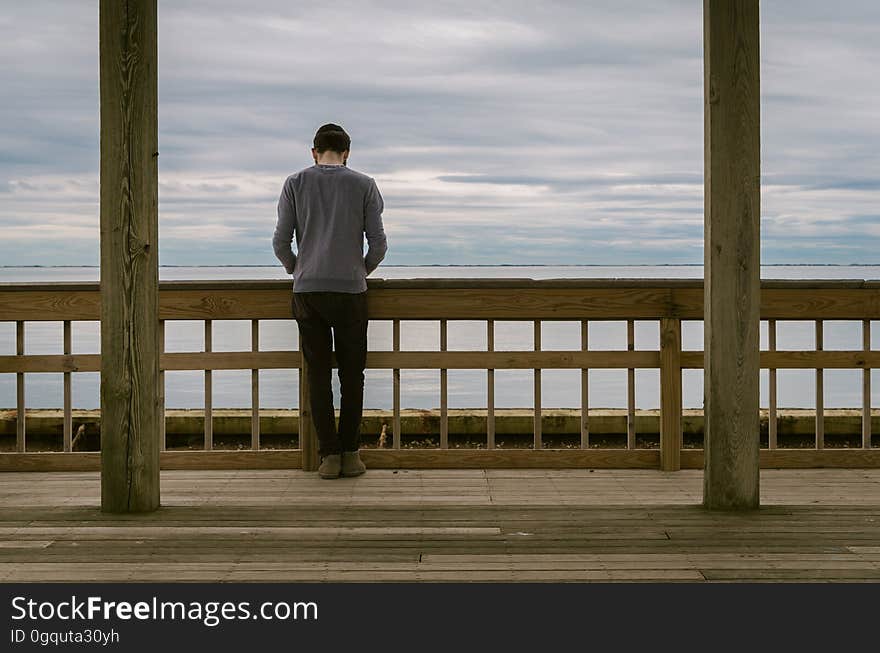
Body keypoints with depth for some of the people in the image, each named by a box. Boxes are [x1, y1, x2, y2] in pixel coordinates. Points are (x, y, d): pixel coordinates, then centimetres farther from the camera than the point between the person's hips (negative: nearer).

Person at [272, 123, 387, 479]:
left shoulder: (296, 183, 5)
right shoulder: (364, 185, 3)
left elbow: (281, 242, 3)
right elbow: (378, 243, 1)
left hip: (307, 290, 1)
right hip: (351, 290, -1)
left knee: (318, 374, 4)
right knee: (351, 374, 7)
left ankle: (329, 454, 2)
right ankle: (350, 453, 8)